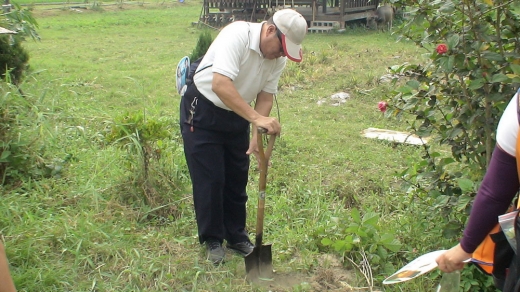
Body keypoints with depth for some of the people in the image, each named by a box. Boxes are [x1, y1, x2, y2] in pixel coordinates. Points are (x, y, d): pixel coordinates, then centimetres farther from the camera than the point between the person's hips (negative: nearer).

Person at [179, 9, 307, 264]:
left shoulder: (279, 59, -7)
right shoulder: (237, 35, -29)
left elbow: (265, 97, -3)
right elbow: (220, 84, -40)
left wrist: (257, 134, -17)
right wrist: (256, 118, -45)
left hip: (237, 116, 6)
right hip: (202, 112, -6)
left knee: (237, 179, 11)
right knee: (210, 180, -2)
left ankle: (236, 236, 27)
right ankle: (212, 240, 16)